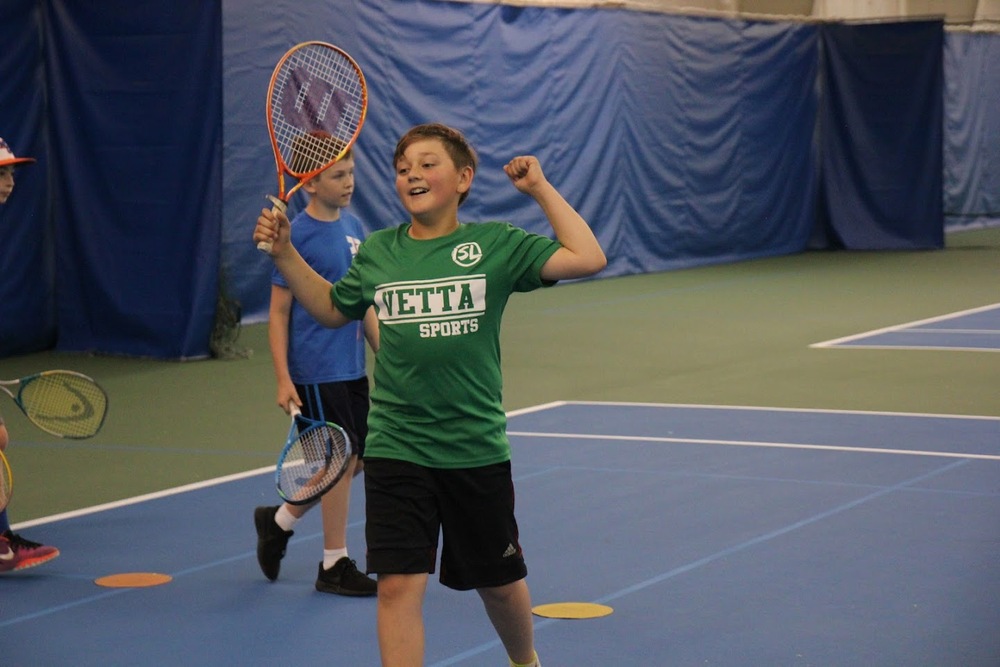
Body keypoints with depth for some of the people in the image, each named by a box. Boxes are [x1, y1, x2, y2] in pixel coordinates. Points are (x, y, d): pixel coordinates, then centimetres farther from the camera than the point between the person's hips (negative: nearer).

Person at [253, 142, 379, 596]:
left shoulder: (352, 227, 8)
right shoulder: (299, 235, -13)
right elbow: (278, 312, -11)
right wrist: (283, 379, -15)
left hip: (351, 367, 8)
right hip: (316, 371, -8)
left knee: (356, 458, 12)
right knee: (341, 458, -2)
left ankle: (280, 521, 30)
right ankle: (334, 566, 12)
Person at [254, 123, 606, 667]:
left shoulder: (495, 244, -4)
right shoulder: (377, 252, 4)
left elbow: (588, 258, -11)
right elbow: (333, 310, 21)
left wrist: (540, 188, -8)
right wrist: (285, 254, 10)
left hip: (476, 450, -1)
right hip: (396, 451, 1)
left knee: (499, 581, 17)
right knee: (398, 584, -9)